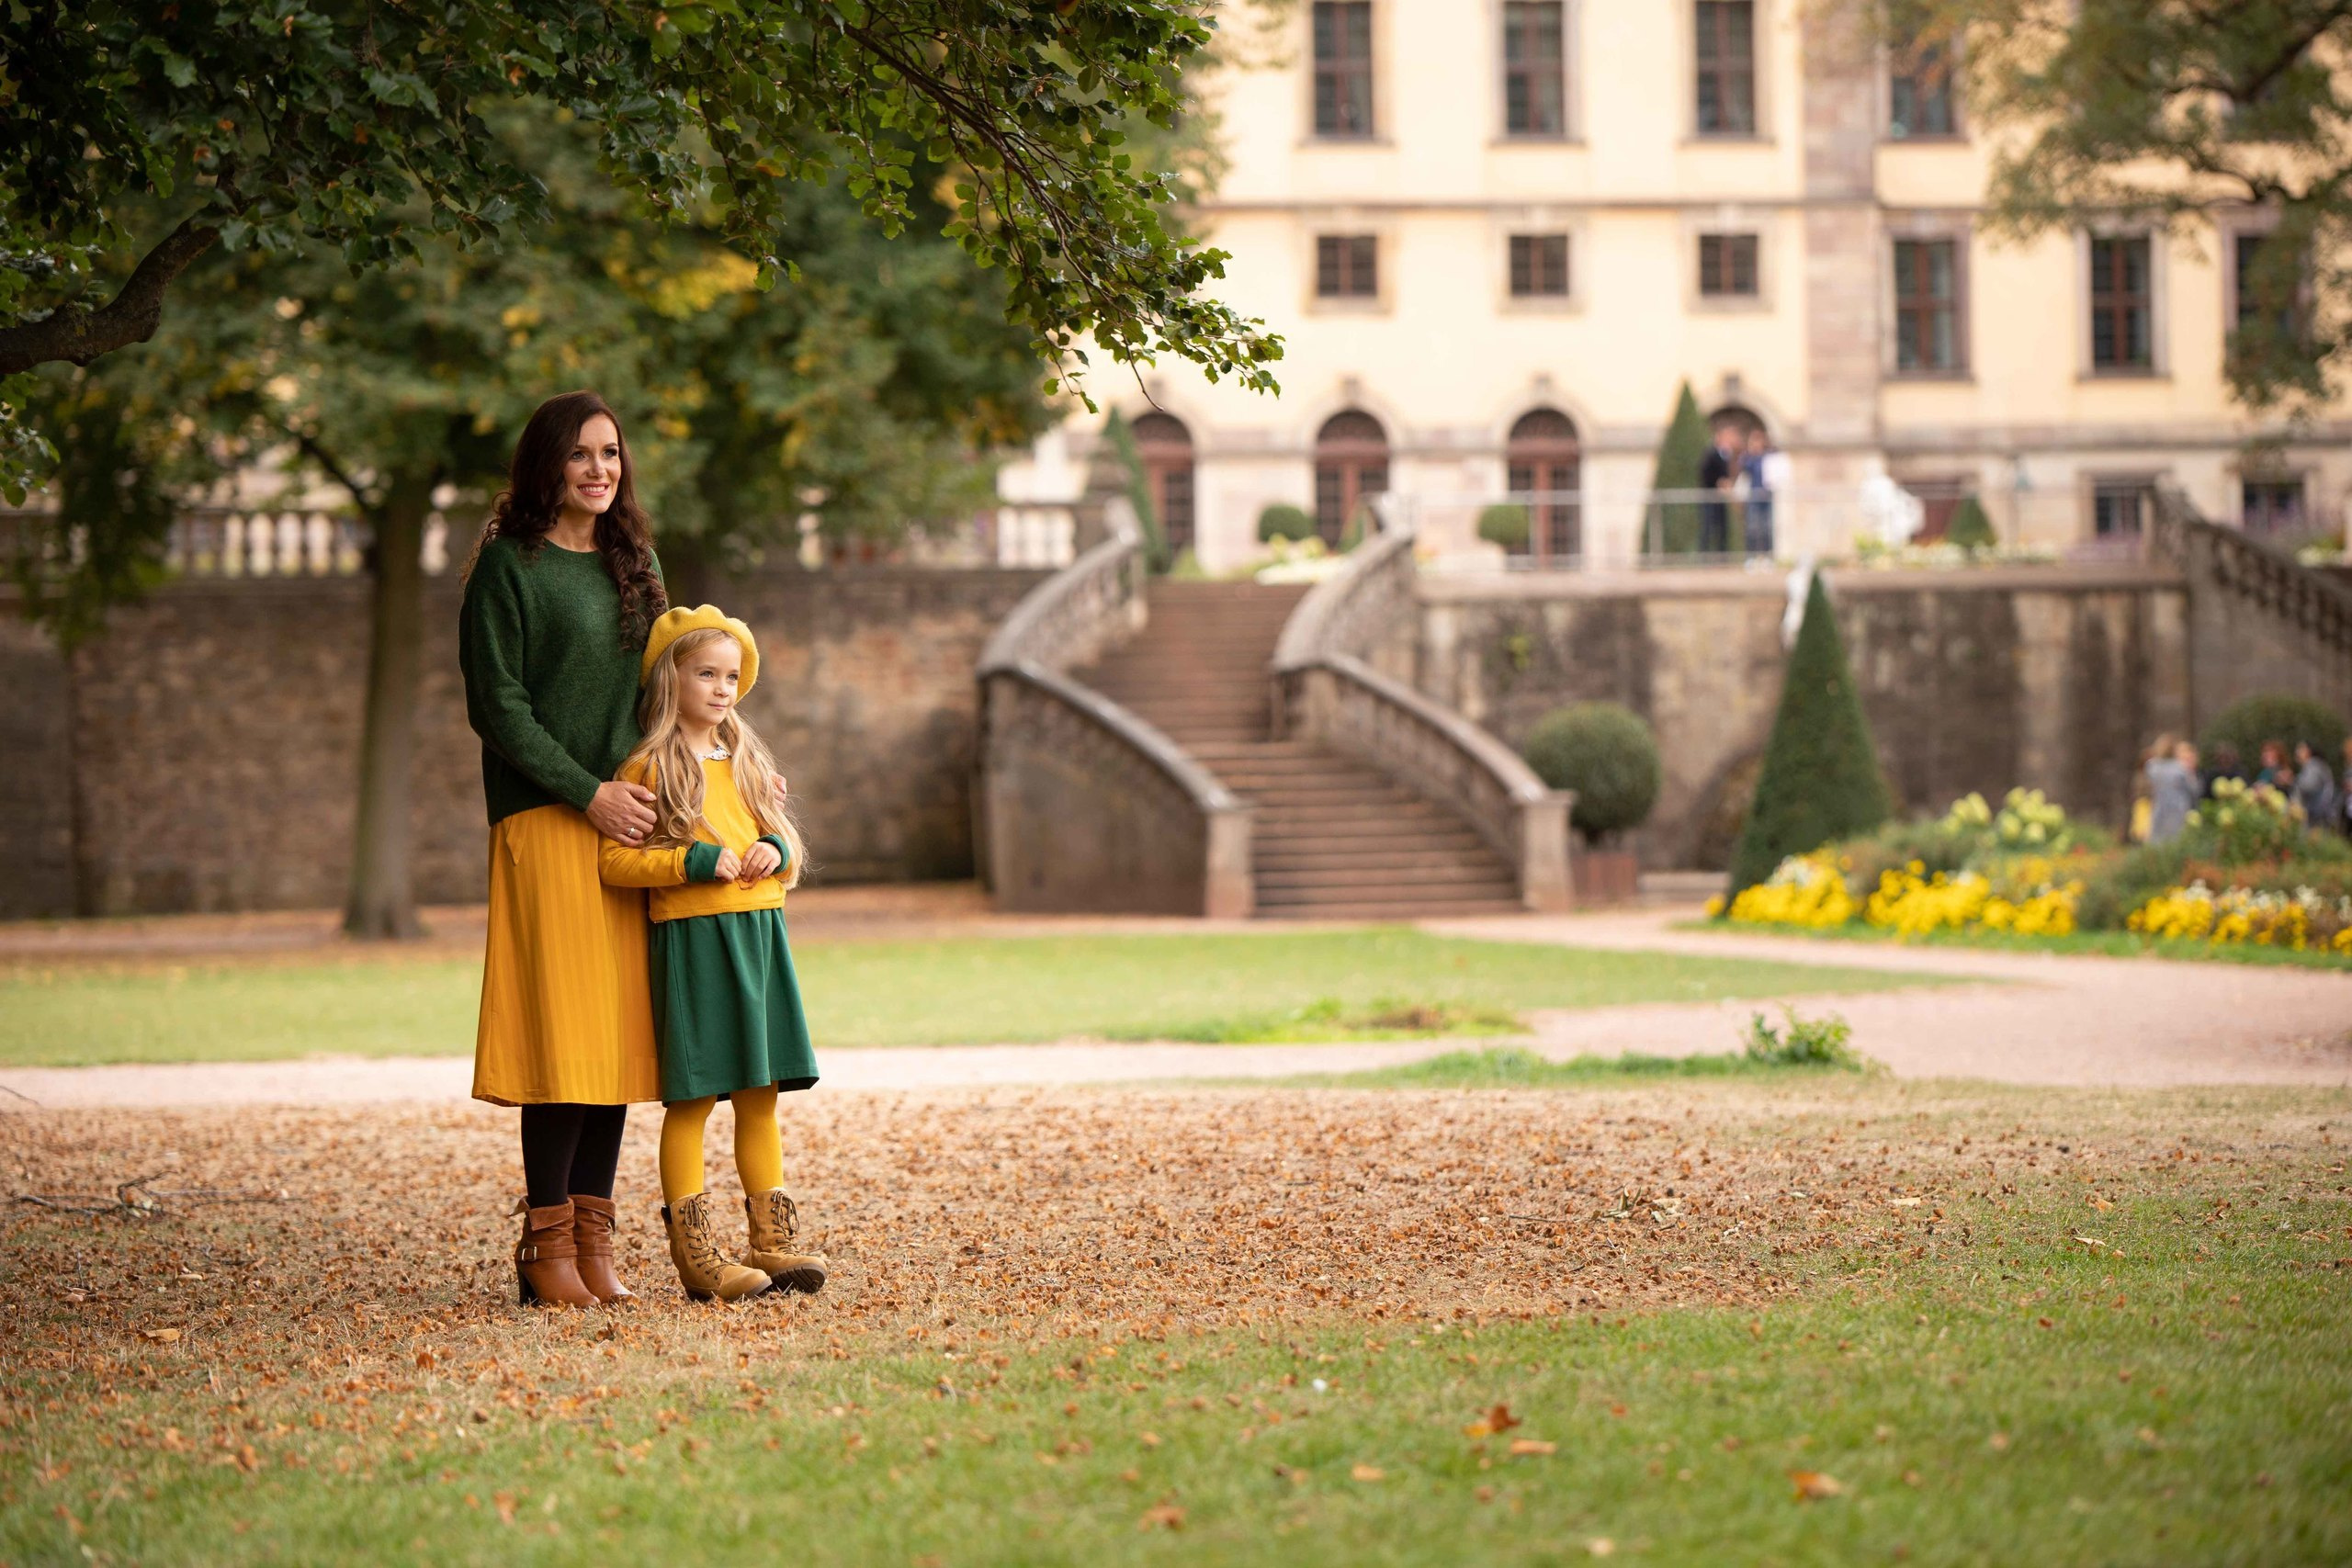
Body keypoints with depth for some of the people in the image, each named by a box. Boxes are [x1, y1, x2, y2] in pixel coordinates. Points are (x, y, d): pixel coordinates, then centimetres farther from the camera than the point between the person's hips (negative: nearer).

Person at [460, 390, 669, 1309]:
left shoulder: (635, 561, 16)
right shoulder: (509, 566, -2)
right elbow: (495, 703, -7)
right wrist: (589, 794, -12)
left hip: (632, 820, 6)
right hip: (545, 820, -6)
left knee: (620, 1025, 2)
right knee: (561, 1027, -9)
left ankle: (594, 1236, 6)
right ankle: (546, 1244, -4)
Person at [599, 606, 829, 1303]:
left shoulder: (747, 762, 16)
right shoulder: (649, 767, -4)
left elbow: (788, 845, 22)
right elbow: (614, 859, -11)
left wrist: (776, 851, -1)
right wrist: (694, 862, -19)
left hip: (759, 933, 6)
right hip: (691, 938, -6)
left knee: (760, 1095, 9)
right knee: (692, 1096, -4)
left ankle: (771, 1242, 15)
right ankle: (695, 1252, -1)